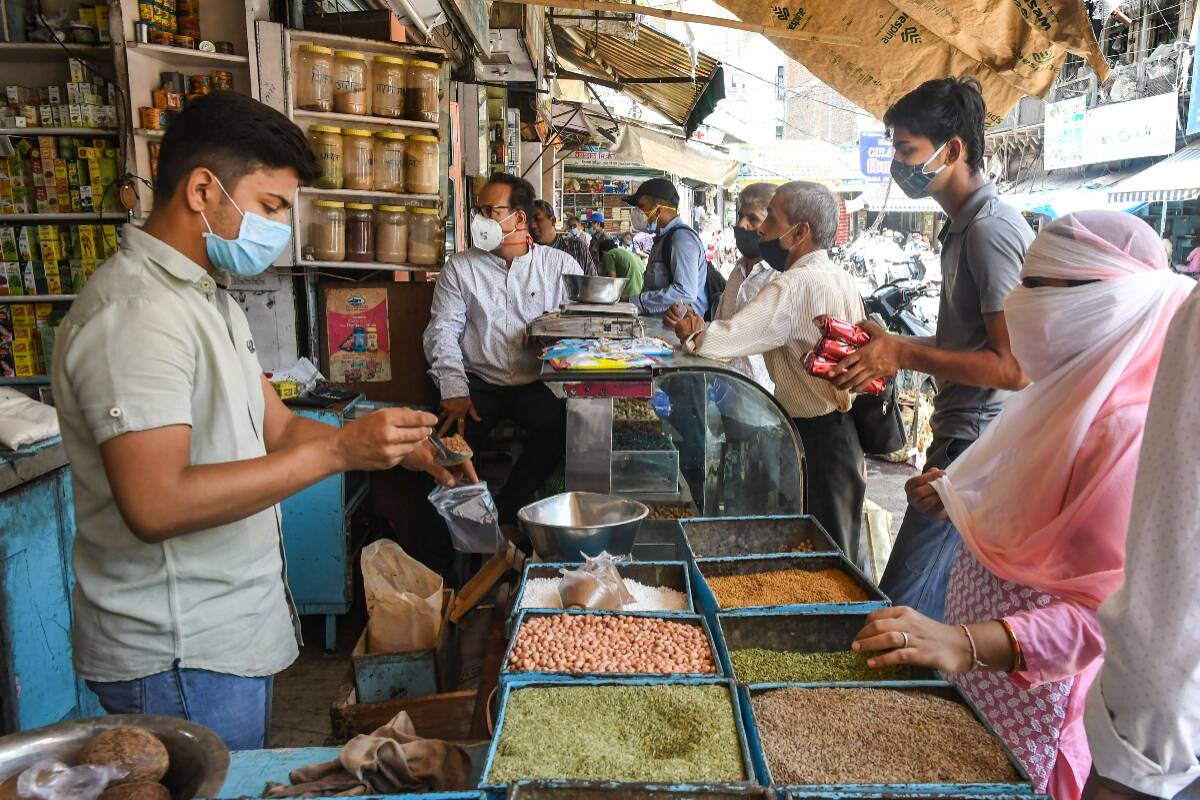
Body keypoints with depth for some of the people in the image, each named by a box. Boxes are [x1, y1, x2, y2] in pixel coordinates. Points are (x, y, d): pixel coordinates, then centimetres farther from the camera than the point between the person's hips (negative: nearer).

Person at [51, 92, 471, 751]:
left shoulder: (208, 296, 12)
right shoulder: (135, 312, -22)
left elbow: (278, 428, 9)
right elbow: (156, 505, -30)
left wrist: (404, 448, -4)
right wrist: (339, 449, -29)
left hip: (230, 634, 10)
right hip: (180, 659, -10)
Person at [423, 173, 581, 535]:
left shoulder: (559, 265, 7)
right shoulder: (459, 267, 9)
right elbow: (443, 331, 2)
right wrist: (454, 390, -12)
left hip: (537, 383, 0)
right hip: (479, 381, 1)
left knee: (559, 427, -30)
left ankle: (505, 515, -9)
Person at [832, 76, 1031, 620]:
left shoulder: (991, 230, -17)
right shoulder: (963, 227, 16)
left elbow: (1014, 366, -22)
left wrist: (904, 354, -19)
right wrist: (888, 345, 10)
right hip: (960, 438, 11)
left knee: (901, 611, -8)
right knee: (946, 605, 19)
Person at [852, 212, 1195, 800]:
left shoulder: (1128, 427, -24)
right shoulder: (1070, 393, 5)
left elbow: (1113, 608, -29)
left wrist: (968, 643, -41)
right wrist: (961, 502, 3)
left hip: (1032, 691, -8)